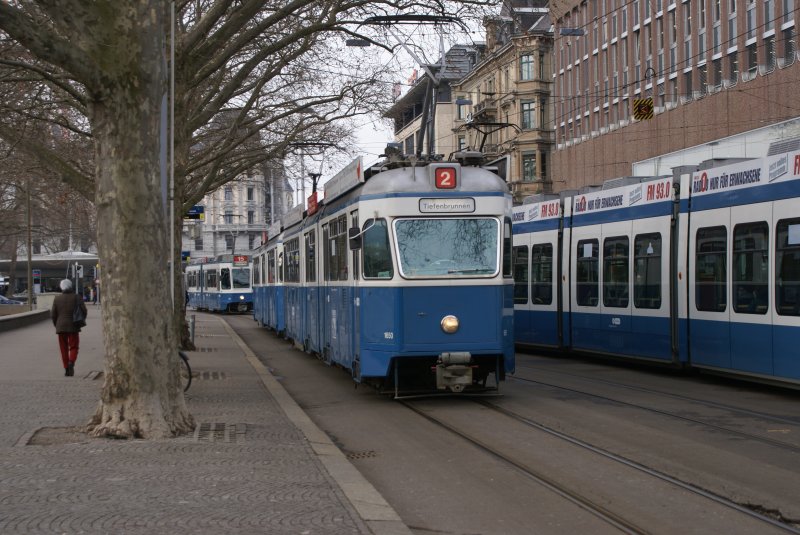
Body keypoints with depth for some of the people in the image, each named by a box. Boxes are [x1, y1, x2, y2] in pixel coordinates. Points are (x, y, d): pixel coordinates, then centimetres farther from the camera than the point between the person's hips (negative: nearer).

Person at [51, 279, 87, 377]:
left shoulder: (57, 299, 2)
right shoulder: (76, 297, -3)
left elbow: (53, 315, 2)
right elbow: (84, 310, -10)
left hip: (61, 327, 1)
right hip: (73, 327, -1)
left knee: (64, 348, 9)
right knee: (73, 347, 7)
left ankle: (66, 369, 6)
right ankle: (71, 362, -19)